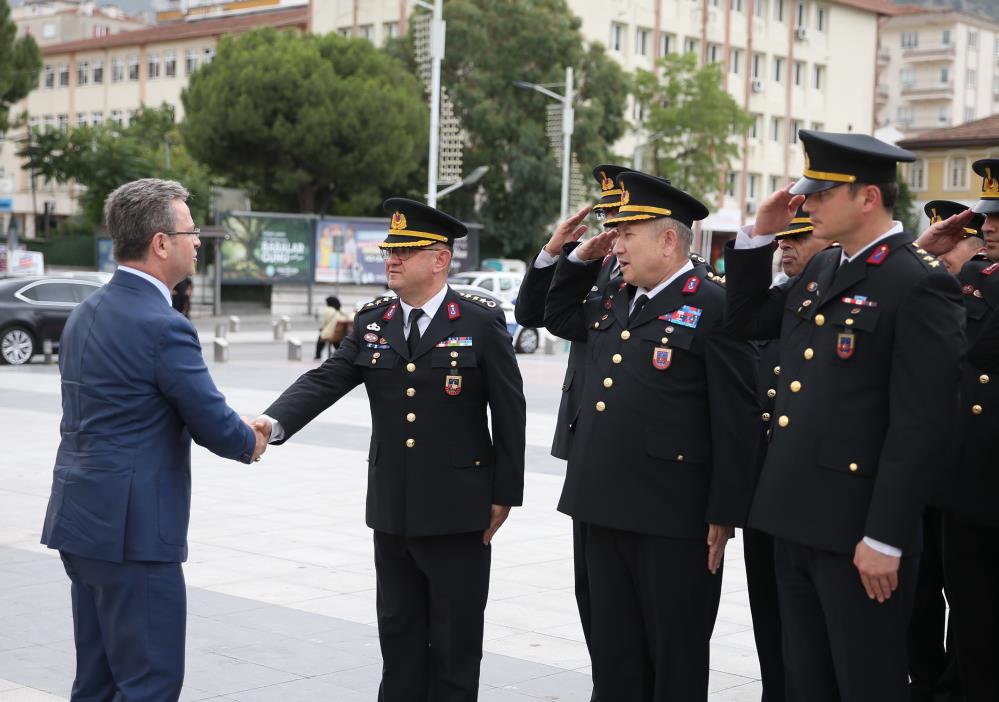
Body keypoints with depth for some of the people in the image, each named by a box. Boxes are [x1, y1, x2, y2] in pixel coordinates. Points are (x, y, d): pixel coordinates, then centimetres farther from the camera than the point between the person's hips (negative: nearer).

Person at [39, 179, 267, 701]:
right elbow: (216, 427, -14)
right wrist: (252, 443, 9)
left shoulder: (87, 312, 11)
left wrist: (237, 433, 11)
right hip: (131, 529, -9)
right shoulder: (162, 326, -17)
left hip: (82, 521, 9)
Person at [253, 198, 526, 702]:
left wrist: (505, 493, -6)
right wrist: (274, 421, -24)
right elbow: (324, 381, -5)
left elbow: (509, 412, -5)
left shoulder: (481, 321, -7)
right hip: (392, 511, 4)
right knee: (398, 635, 14)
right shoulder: (372, 322, 6)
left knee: (455, 642, 6)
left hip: (458, 514, -4)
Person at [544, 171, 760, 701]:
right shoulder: (615, 302, 13)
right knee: (613, 653, 15)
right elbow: (558, 319, 33)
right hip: (606, 511, 8)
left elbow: (736, 421, -14)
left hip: (673, 519, -8)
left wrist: (723, 516, -15)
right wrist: (580, 259, 16)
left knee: (676, 658, 6)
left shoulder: (712, 307, -11)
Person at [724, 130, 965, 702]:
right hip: (795, 520, 8)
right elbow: (747, 321, 24)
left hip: (860, 531, -8)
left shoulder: (920, 284, -15)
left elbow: (920, 426, -18)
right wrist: (759, 235, 11)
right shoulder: (822, 269, 12)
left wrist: (885, 538, -20)